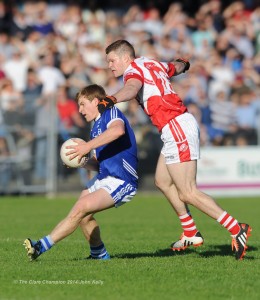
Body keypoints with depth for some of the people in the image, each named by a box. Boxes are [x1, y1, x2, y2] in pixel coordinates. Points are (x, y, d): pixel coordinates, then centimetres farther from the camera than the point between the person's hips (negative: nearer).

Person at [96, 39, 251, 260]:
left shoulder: (134, 70, -6)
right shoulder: (154, 64, 19)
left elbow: (131, 89, -32)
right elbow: (178, 67, 40)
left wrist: (112, 100, -51)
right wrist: (182, 64, 64)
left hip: (177, 128, -10)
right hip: (178, 128, 10)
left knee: (187, 193, -10)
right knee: (163, 181, 18)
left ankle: (236, 229, -11)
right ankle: (191, 234, 22)